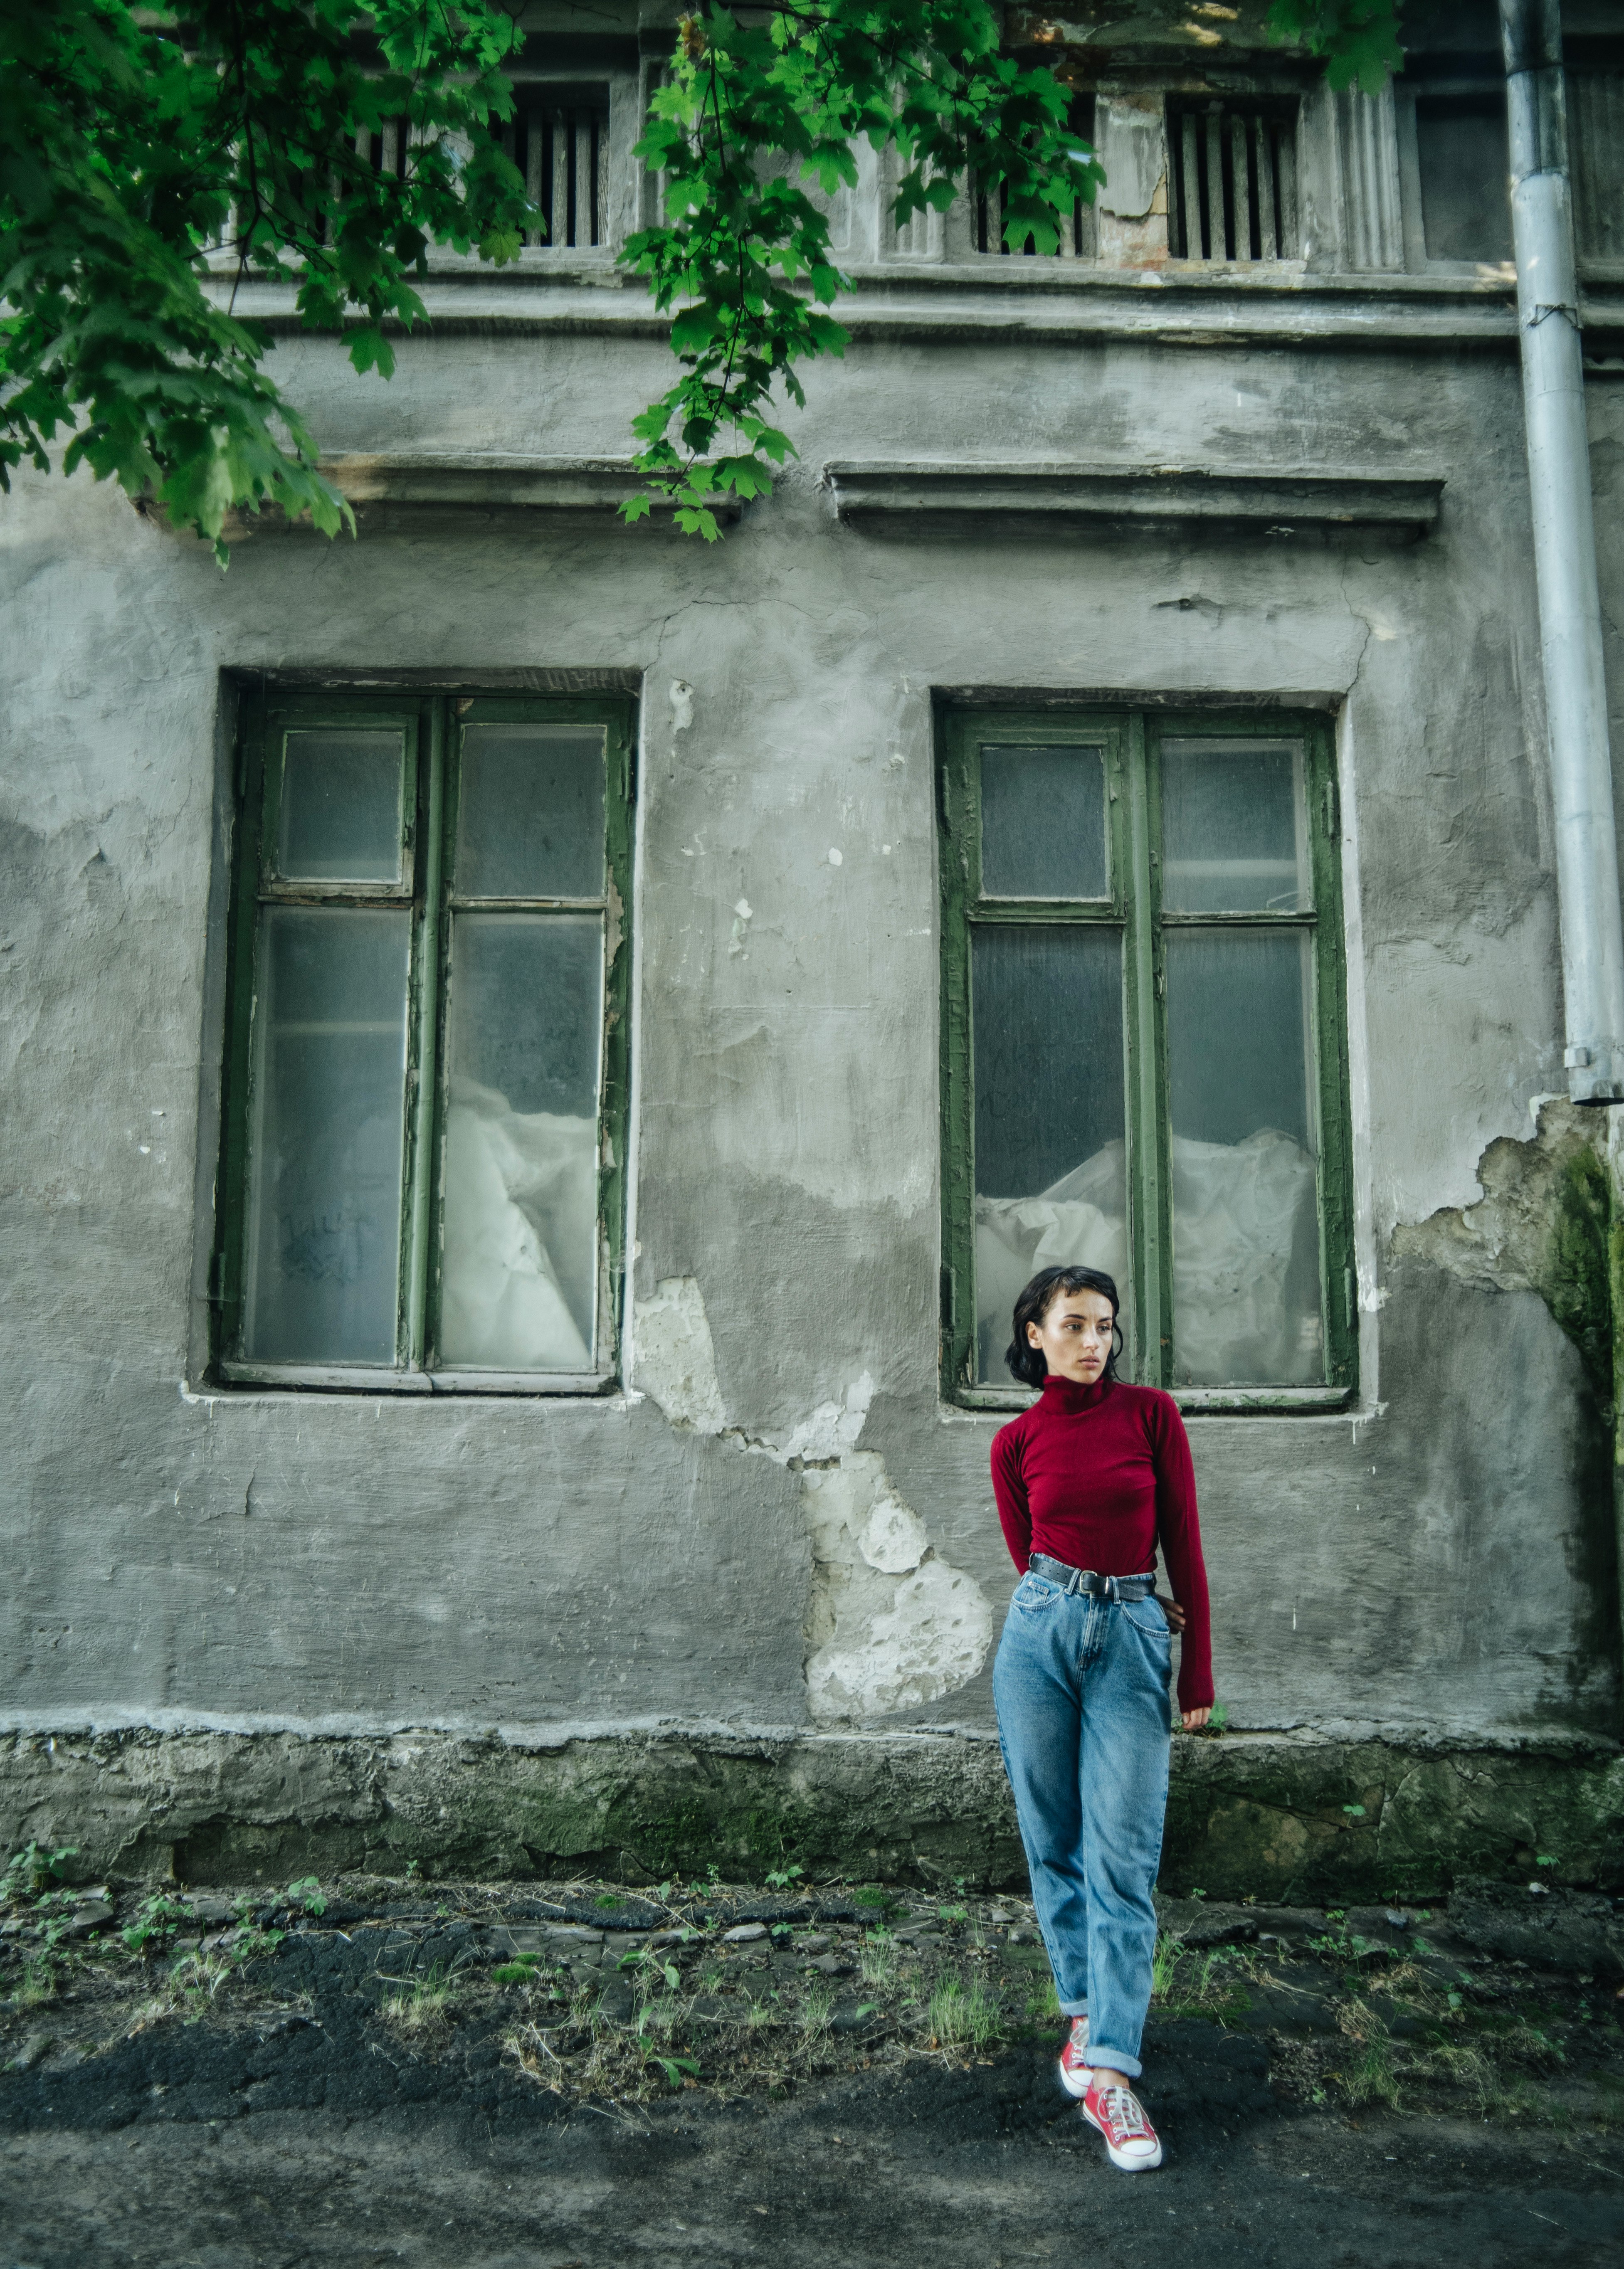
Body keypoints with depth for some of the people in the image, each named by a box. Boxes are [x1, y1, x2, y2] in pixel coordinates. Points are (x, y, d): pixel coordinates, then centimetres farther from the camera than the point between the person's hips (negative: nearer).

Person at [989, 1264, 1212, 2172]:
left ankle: (1109, 2066, -4)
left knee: (1123, 1860, -6)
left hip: (1132, 1641, -1)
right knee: (1055, 1846, 7)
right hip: (1042, 1631, 1)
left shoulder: (1151, 1413, 1)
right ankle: (1089, 2013, 24)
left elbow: (1184, 1542, 2)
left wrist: (1198, 1672, 0)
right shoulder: (1018, 1442, 4)